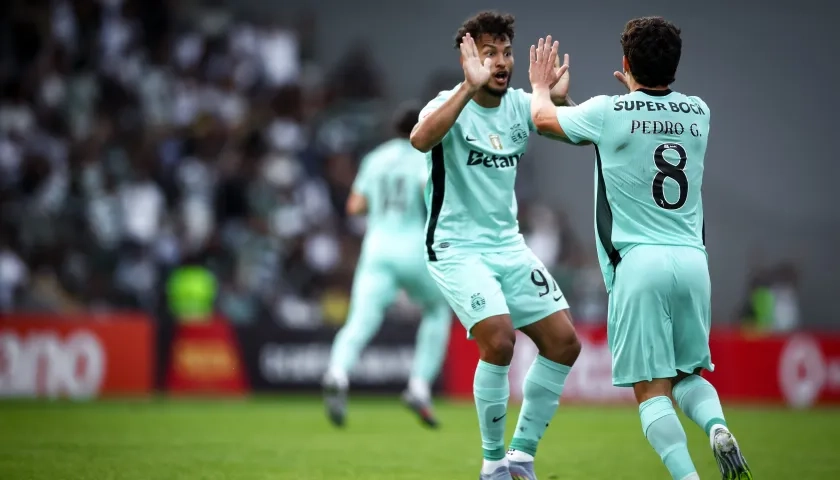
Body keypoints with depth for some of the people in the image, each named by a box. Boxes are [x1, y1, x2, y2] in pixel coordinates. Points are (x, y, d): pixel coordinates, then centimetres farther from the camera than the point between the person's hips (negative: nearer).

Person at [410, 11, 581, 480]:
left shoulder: (521, 105, 3)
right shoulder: (451, 105, -16)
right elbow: (421, 139, -38)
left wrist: (561, 100, -18)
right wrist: (470, 86, -45)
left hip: (510, 247, 7)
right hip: (457, 249, -7)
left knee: (564, 343, 0)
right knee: (499, 339, -24)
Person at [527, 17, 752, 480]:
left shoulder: (608, 112, -2)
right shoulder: (698, 112, 9)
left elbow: (543, 117, 18)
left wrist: (541, 85, 38)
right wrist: (636, 91, 48)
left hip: (639, 263, -4)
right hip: (692, 260, 4)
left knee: (652, 391, -3)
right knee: (688, 375, 17)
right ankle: (717, 426, -13)